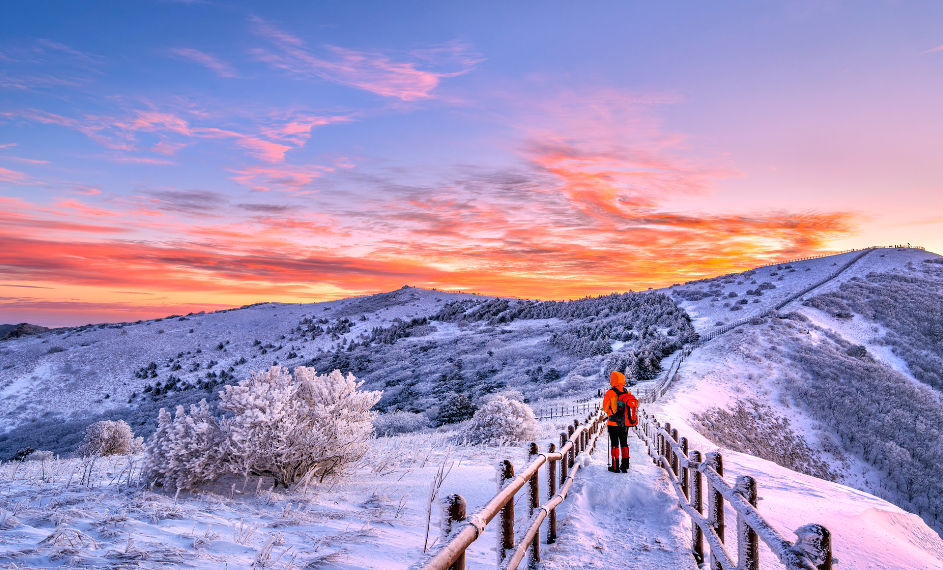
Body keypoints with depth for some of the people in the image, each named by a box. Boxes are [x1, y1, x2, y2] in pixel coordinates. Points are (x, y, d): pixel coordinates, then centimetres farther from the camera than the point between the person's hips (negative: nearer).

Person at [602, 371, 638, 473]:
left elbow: (605, 408, -7)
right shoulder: (627, 393, -1)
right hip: (625, 423, 5)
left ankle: (615, 466, 6)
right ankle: (625, 466, 17)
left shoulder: (610, 393, -16)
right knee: (624, 443, 14)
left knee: (614, 444, 4)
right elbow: (633, 406, 6)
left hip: (613, 423, -5)